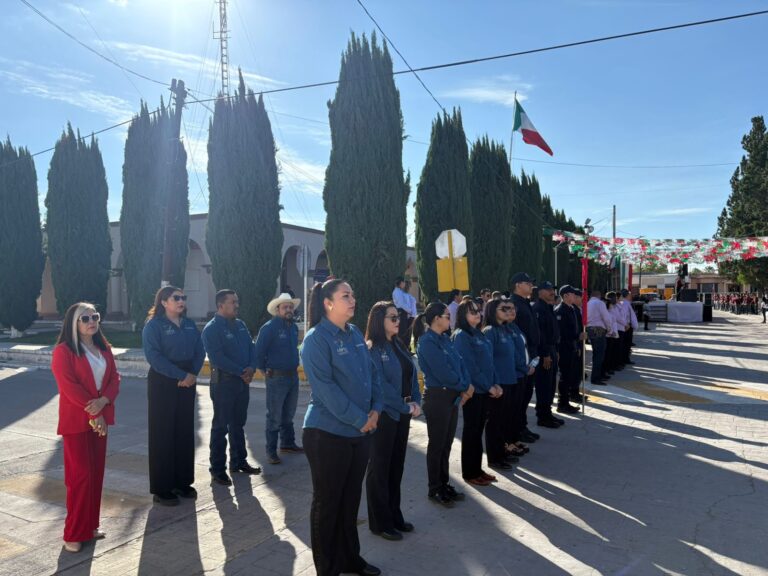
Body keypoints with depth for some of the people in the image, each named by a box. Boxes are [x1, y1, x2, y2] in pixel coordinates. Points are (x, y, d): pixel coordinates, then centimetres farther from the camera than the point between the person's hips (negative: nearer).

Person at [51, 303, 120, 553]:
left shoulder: (103, 347, 10)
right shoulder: (64, 351, -10)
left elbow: (114, 378, 5)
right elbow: (69, 386, -17)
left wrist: (103, 401, -14)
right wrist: (93, 413, -16)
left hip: (100, 418, 6)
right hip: (76, 421, -6)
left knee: (97, 472, 10)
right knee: (80, 475, -5)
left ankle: (90, 525, 22)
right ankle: (74, 533, 6)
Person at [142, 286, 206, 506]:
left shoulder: (189, 325, 11)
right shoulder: (154, 325, -7)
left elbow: (200, 351, 9)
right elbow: (154, 356, -17)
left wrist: (193, 374, -9)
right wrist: (182, 375, -19)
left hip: (187, 383, 6)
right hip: (163, 383, -6)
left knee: (185, 432, 11)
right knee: (162, 435, 0)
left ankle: (183, 482, 23)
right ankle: (161, 489, 10)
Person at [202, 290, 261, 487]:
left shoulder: (240, 325, 11)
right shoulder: (212, 328, -12)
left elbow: (251, 347, 9)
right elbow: (217, 357, -21)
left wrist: (251, 368, -10)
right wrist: (241, 372, -18)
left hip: (243, 381, 7)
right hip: (223, 382, -7)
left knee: (238, 424, 17)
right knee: (221, 426, 1)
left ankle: (239, 461, 29)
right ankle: (218, 469, 10)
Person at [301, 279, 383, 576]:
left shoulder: (355, 334, 8)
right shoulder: (317, 338, -14)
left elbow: (371, 373, 11)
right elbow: (325, 388, -20)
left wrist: (375, 409, -4)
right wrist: (360, 419, -18)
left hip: (361, 432, 7)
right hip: (328, 432, -7)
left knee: (351, 499, 19)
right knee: (327, 502, 8)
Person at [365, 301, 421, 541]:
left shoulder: (399, 346, 11)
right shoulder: (372, 349, -13)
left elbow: (412, 375, 11)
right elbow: (379, 385, -20)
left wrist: (416, 402, -4)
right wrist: (406, 407, -15)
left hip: (402, 414, 8)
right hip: (383, 414, -7)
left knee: (397, 466, 15)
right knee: (379, 467, 4)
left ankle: (394, 515, 29)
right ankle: (380, 522, 16)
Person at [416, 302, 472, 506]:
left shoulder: (445, 339, 11)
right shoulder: (427, 342, -16)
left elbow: (459, 363, 8)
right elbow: (443, 372, -20)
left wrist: (466, 387, -8)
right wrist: (465, 386, -8)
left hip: (453, 396, 8)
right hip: (437, 397, -8)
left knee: (446, 444, 15)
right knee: (436, 444, 4)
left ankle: (444, 484, 27)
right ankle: (435, 489, 16)